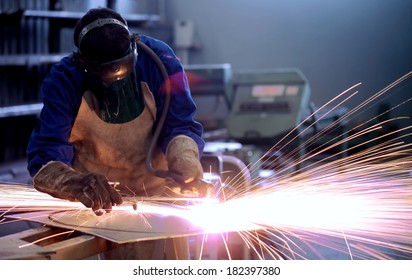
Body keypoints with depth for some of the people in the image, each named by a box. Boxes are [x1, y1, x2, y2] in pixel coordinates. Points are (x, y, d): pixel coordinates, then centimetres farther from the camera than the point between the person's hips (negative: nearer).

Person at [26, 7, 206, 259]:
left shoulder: (158, 59, -18)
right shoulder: (64, 81, -19)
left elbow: (181, 125, -13)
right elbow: (44, 157, -25)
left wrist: (185, 163, -38)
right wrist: (77, 183, -48)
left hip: (157, 185, 1)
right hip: (99, 195, 0)